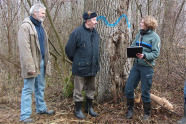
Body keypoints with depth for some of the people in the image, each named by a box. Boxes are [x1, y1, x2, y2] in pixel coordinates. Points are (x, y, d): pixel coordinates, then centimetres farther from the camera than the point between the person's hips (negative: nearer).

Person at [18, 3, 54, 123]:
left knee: (40, 87, 18)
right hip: (32, 63, -8)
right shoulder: (26, 26, -12)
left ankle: (41, 108, 33)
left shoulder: (40, 26, 16)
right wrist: (30, 66, -22)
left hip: (41, 62, 8)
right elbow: (25, 49, -19)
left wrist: (47, 60, 14)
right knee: (28, 89, -1)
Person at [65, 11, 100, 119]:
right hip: (81, 67, -6)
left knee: (91, 89, 17)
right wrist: (76, 61, 3)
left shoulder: (95, 33, 9)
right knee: (79, 90, 6)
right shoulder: (77, 32, -13)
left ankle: (89, 107, 33)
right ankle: (78, 110, 21)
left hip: (93, 68, 7)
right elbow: (69, 49, -8)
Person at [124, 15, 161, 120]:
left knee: (145, 92, 4)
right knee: (128, 88, 5)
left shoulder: (155, 37, -8)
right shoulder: (139, 35, 9)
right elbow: (132, 46, 13)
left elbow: (156, 53, -13)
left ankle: (147, 113, 26)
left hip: (147, 67, -5)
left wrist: (144, 56, -28)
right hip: (136, 65, 6)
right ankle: (130, 109, 26)